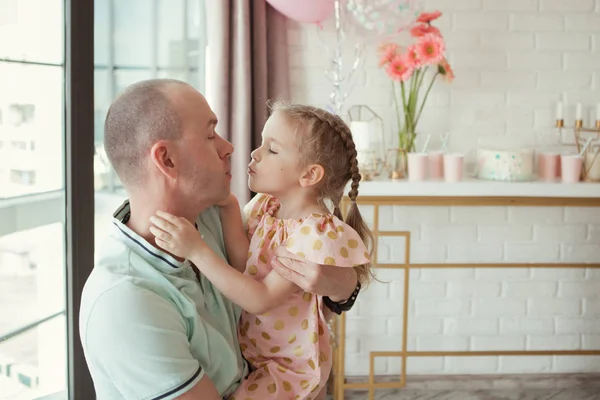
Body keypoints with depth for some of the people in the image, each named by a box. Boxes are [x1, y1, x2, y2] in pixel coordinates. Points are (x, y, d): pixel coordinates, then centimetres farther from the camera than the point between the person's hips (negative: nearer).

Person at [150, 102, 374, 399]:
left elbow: (260, 300, -27)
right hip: (246, 349, 6)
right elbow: (243, 268, -14)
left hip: (287, 365, -6)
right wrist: (228, 206, -23)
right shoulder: (262, 207, -1)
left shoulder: (318, 233, -23)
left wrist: (196, 250, -33)